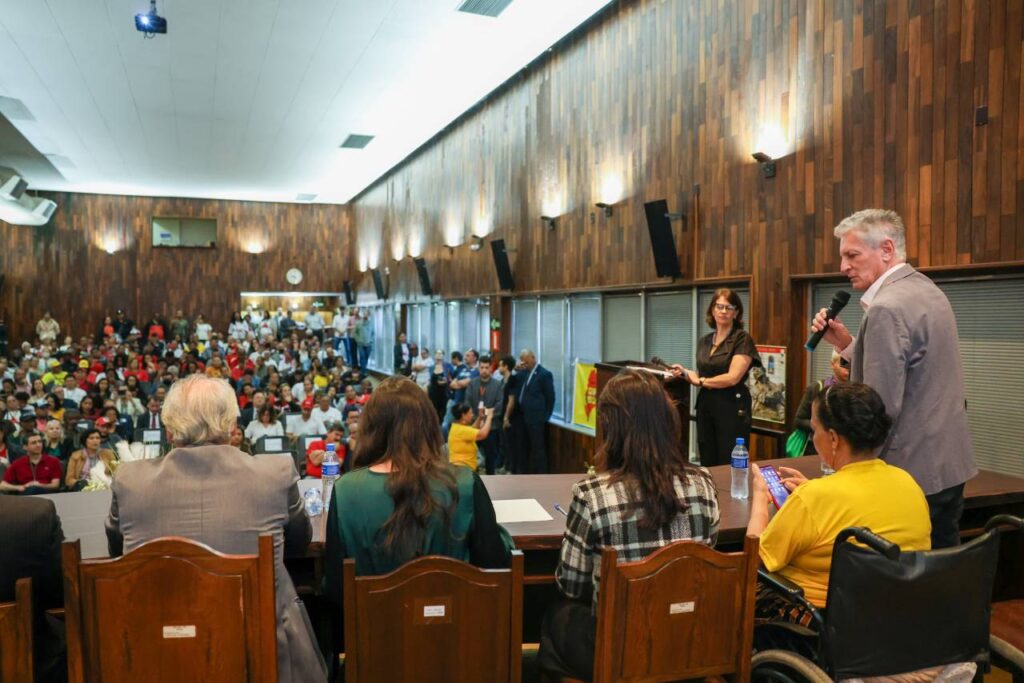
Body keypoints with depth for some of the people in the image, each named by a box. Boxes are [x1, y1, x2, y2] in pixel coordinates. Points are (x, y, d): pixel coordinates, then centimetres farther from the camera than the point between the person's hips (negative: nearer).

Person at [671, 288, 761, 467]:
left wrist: (701, 381, -5)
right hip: (705, 406, 6)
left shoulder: (742, 339, -7)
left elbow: (733, 377, -17)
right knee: (707, 465, 11)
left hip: (732, 408, -6)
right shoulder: (704, 341, 12)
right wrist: (685, 373, -1)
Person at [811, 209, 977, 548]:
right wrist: (847, 343, 3)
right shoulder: (927, 290, 10)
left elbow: (882, 406, -23)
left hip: (912, 470, -9)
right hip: (948, 462, 9)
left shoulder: (888, 307, -20)